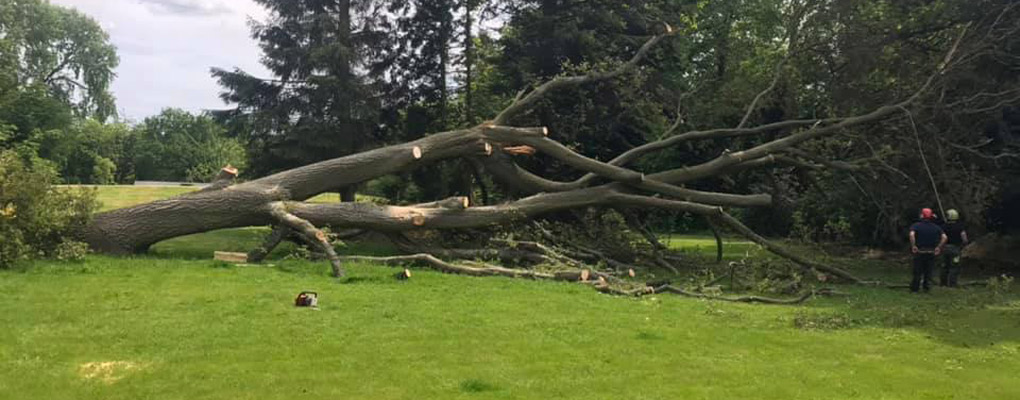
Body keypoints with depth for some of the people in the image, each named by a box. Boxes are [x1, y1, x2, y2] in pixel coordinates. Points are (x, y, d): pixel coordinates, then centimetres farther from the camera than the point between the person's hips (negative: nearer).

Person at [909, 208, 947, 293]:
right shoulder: (936, 227, 4)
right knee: (928, 271, 13)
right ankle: (927, 287, 13)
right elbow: (944, 237, -6)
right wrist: (938, 247, -2)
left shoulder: (916, 226, -6)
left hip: (919, 252, -2)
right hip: (931, 253, 2)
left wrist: (913, 245, -17)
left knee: (917, 271, 6)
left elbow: (912, 235, -24)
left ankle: (914, 288, 10)